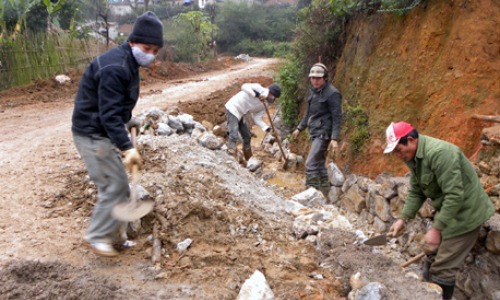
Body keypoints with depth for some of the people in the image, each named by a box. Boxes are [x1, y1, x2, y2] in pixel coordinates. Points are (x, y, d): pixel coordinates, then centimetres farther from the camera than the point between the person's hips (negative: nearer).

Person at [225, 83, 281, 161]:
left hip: (240, 115, 9)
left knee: (247, 137, 15)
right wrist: (256, 94, -38)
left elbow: (257, 119, 3)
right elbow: (244, 86, -26)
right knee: (233, 136, -19)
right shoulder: (258, 88, -12)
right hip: (232, 109, -9)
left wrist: (268, 129, -9)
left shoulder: (263, 106, 8)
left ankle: (249, 160, 30)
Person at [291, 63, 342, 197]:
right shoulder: (312, 91, 13)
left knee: (311, 164, -14)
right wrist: (299, 128, 25)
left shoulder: (332, 93, -13)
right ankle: (324, 193, 25)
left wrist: (334, 139, -20)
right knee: (320, 164, 14)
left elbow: (337, 117, -15)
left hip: (324, 133, -9)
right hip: (314, 133, 9)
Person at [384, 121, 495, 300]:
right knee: (431, 254, 17)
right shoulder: (413, 157, 2)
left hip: (465, 212, -10)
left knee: (442, 268, -6)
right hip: (445, 211, 10)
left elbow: (455, 195, -30)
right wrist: (403, 219, -1)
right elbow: (415, 192, 9)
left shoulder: (439, 153, -29)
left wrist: (436, 229, -28)